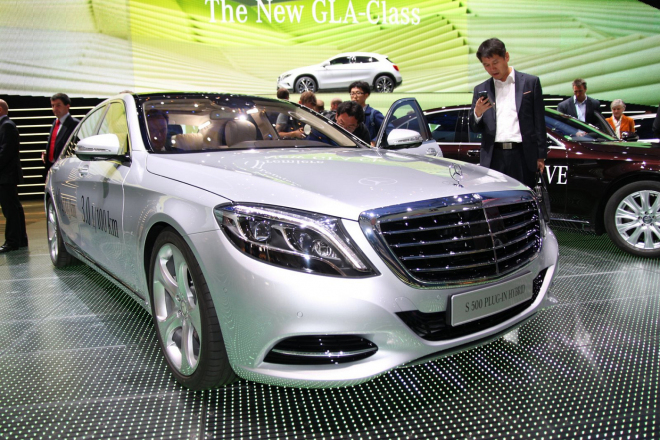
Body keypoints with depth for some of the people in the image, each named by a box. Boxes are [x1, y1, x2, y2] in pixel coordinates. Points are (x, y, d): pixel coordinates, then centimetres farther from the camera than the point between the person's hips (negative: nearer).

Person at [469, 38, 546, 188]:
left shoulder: (531, 82, 9)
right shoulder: (481, 90, 13)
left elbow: (539, 122, 7)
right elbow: (475, 129, 10)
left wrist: (540, 156, 3)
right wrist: (477, 113, -12)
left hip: (523, 155, -1)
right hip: (493, 157, 1)